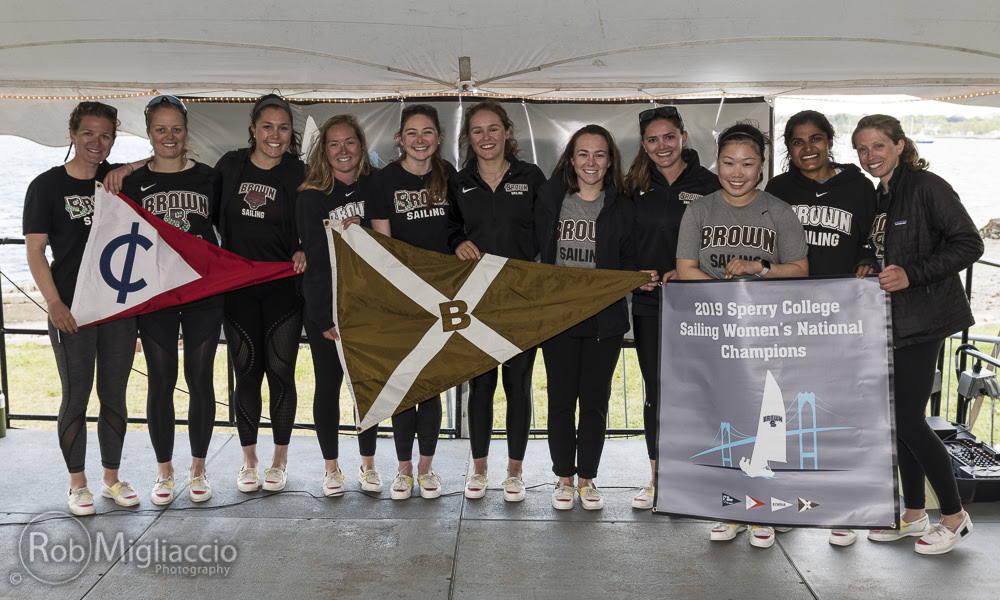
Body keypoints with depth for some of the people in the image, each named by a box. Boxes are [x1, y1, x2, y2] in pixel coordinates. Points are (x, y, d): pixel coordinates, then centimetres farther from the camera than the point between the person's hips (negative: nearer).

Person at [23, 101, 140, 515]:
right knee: (76, 398, 5)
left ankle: (112, 478, 25)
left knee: (114, 397, 11)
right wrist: (54, 303, -14)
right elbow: (35, 250, -4)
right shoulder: (47, 185, -2)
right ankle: (77, 484, 20)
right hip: (72, 310, -3)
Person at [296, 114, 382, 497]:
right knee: (328, 386, 6)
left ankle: (368, 465, 24)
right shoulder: (311, 196, -4)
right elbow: (316, 259, -7)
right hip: (326, 308, -2)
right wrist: (326, 318, -11)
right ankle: (332, 468, 22)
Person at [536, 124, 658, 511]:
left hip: (605, 319, 0)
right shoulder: (549, 200, 5)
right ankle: (564, 478, 21)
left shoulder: (623, 208, 4)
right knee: (561, 399, 7)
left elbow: (628, 261, 8)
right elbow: (534, 253, 9)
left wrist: (641, 278, -12)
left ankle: (587, 478, 22)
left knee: (595, 401, 7)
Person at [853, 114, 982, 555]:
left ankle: (955, 516, 9)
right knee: (898, 418, 11)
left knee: (908, 419, -8)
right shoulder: (880, 197, 14)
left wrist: (912, 275, -23)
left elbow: (969, 244, -16)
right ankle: (913, 515, 23)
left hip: (923, 318, -8)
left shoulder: (927, 187, -11)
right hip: (891, 320, 8)